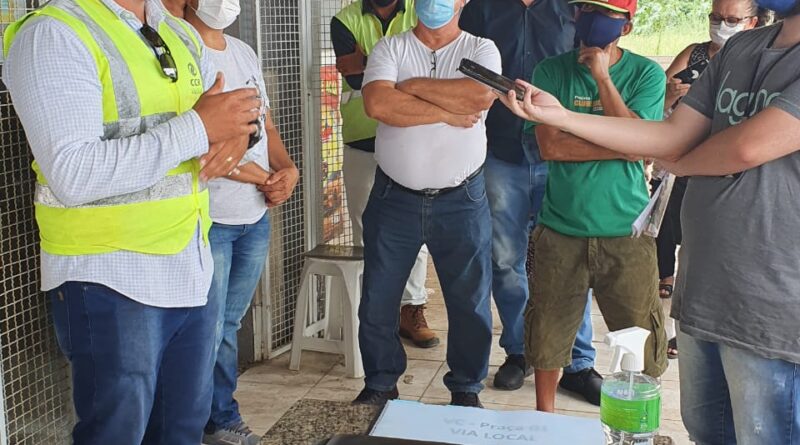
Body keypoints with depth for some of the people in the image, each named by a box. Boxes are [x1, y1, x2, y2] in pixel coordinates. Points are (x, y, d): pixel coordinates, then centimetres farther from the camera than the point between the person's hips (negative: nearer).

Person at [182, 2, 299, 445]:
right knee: (209, 334, 1)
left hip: (256, 218, 7)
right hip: (208, 220, -7)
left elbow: (266, 127, 19)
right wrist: (256, 175, -13)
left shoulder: (244, 52, 16)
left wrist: (288, 169, -1)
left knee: (228, 327, 16)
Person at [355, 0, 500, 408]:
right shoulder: (390, 48, 1)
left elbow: (481, 96, -21)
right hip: (394, 199, 1)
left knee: (470, 303, 9)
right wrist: (448, 113, -17)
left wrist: (413, 85, -14)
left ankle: (466, 389, 29)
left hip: (462, 202, 0)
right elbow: (378, 104, -19)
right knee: (377, 303, 11)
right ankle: (380, 384, 31)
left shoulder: (481, 49, 1)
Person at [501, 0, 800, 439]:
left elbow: (749, 147, -22)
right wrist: (560, 116, 0)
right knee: (703, 429, 19)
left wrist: (680, 162, 1)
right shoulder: (740, 48, 10)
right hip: (703, 288, 7)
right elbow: (673, 137, 8)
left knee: (763, 434, 7)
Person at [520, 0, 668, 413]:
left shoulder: (646, 74, 1)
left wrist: (602, 76, -13)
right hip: (560, 231, 1)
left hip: (626, 232, 0)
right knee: (547, 336, 11)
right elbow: (551, 145, -11)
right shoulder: (552, 71, 1)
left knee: (640, 345, 5)